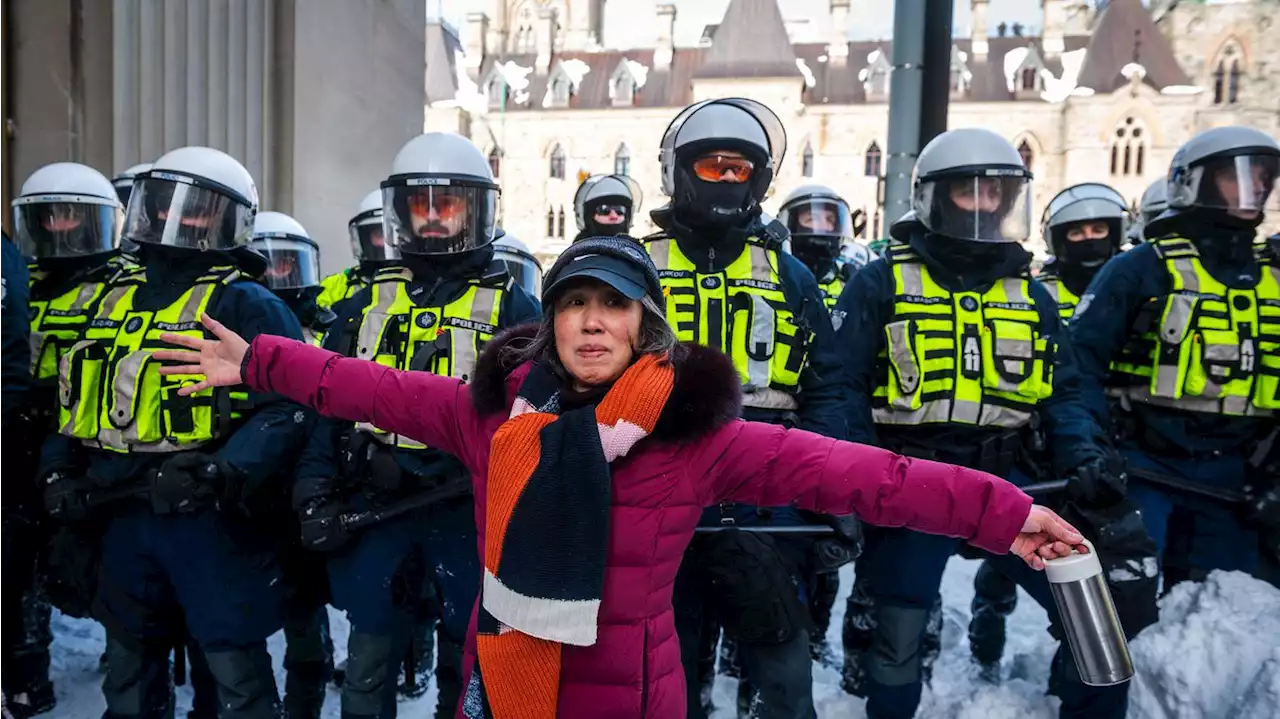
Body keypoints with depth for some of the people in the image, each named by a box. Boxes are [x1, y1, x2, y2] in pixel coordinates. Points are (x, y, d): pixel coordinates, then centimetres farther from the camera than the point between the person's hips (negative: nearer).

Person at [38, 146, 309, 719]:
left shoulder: (246, 305, -8)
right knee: (128, 660, 21)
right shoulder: (113, 299, 14)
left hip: (210, 517, -7)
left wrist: (222, 475, -27)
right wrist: (60, 471, 10)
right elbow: (78, 401, 22)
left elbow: (286, 408, -17)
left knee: (234, 665, 2)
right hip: (123, 515, 7)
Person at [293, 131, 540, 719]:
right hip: (374, 512, 3)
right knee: (368, 665, 14)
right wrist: (315, 495, 4)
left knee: (468, 666, 11)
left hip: (468, 513, -3)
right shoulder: (369, 303, 11)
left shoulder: (509, 306, 0)